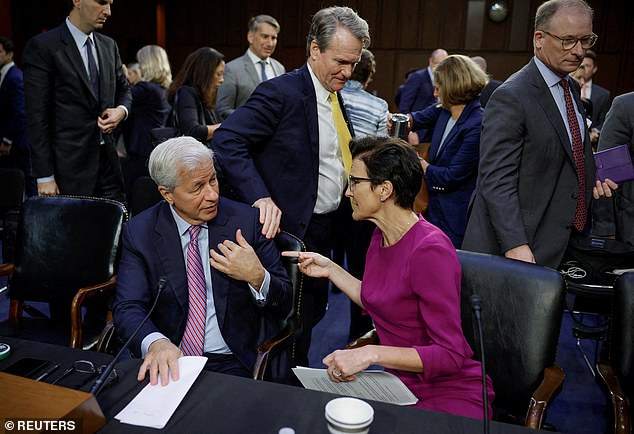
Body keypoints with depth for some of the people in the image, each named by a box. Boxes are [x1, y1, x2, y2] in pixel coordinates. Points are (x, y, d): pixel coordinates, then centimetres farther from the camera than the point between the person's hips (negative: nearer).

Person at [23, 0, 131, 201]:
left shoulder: (109, 46, 11)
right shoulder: (42, 46, -7)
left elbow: (124, 89, 24)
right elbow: (37, 116, -10)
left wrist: (121, 110, -1)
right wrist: (44, 176, -13)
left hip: (108, 162, 6)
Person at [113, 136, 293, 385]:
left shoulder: (246, 221, -2)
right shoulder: (139, 232, 0)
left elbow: (284, 305, 3)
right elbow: (128, 309, -9)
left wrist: (257, 276, -19)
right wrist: (156, 343, -30)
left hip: (231, 364, -1)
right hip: (168, 362, 1)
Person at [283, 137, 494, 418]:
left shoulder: (430, 250, -23)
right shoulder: (382, 236, 3)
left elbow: (450, 354, -23)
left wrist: (372, 353, -30)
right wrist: (331, 270, 10)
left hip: (449, 396, -7)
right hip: (398, 385, 7)